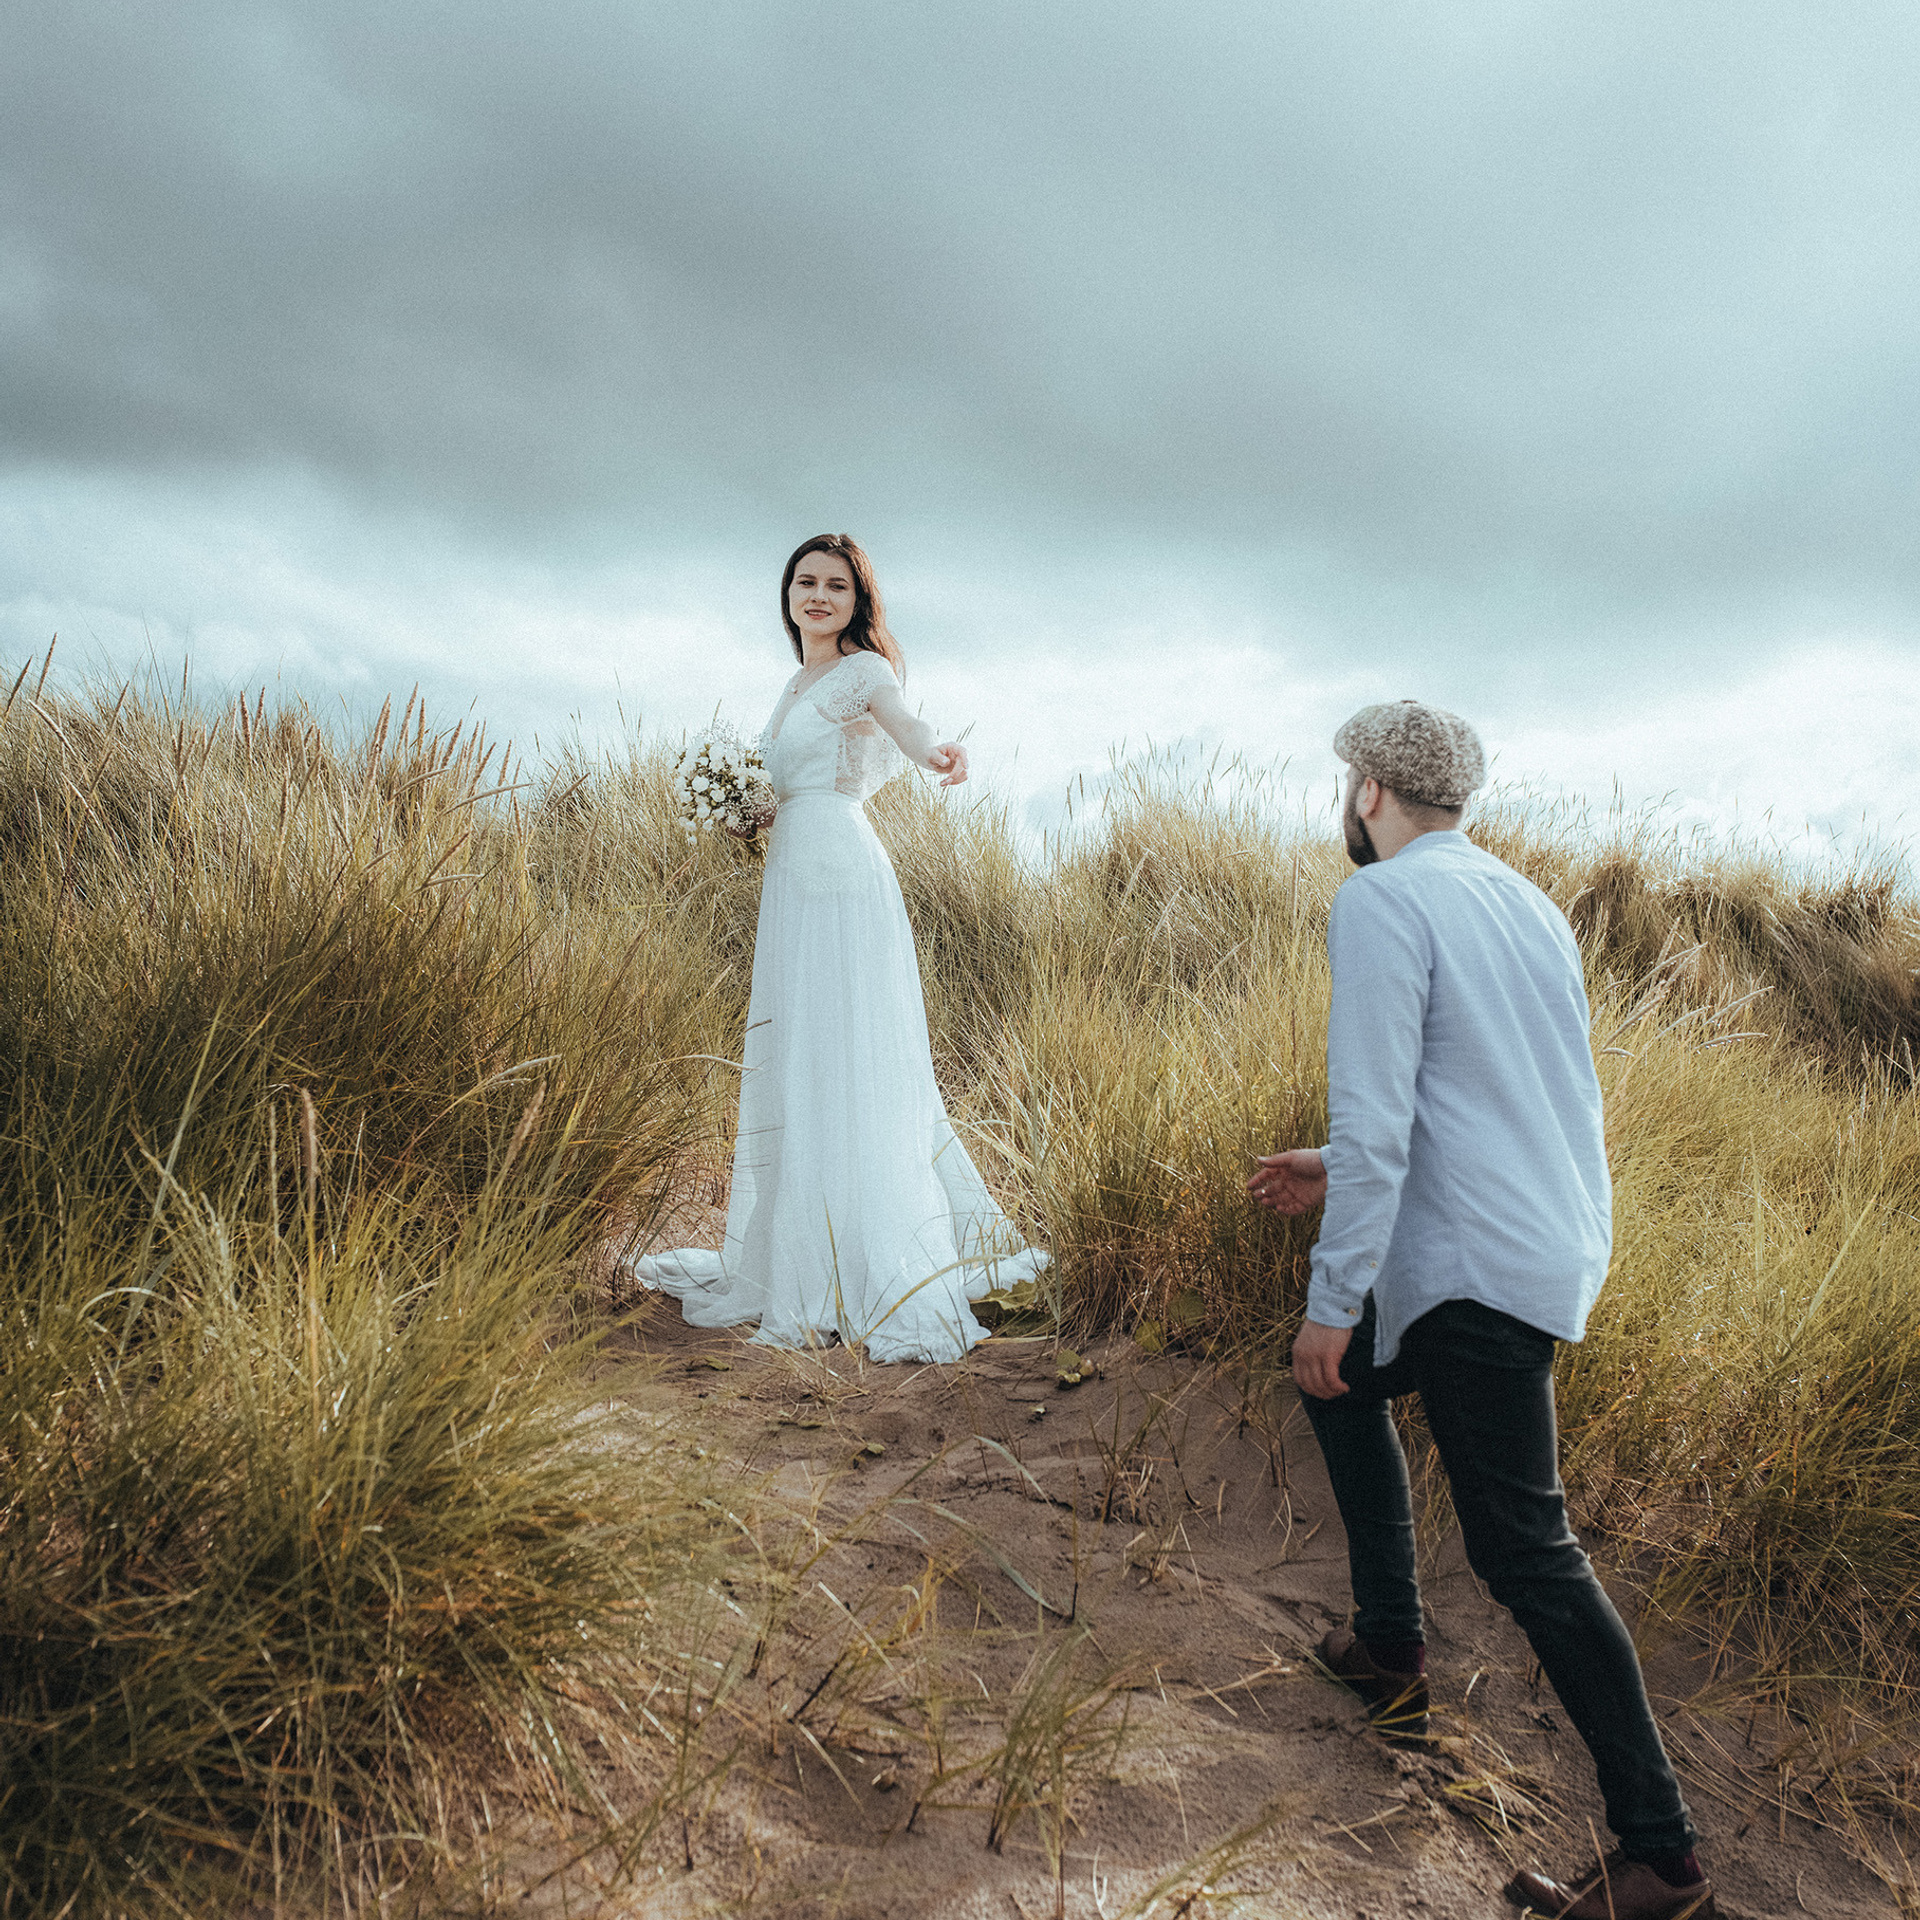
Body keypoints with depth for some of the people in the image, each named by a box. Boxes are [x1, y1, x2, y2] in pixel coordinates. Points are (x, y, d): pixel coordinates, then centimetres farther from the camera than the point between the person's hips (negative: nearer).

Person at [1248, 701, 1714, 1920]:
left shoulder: (1384, 903, -15)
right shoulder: (1528, 901, 13)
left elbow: (1376, 1120, -22)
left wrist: (1332, 1299, -16)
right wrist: (1344, 1170, 23)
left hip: (1480, 1271, -10)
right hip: (1559, 1239, 10)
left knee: (1528, 1553, 0)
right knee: (1344, 1382, 26)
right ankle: (1392, 1651, 34)